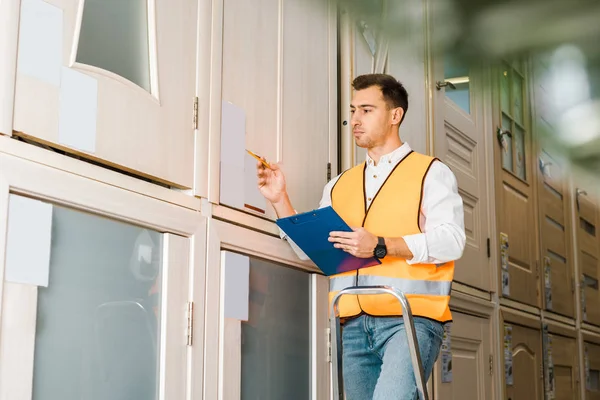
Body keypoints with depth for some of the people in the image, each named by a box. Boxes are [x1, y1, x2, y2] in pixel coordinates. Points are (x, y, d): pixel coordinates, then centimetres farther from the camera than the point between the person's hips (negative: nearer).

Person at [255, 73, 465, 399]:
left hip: (410, 317, -5)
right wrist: (279, 200, 5)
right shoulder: (340, 185, 20)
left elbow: (450, 241, -9)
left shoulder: (431, 173, 6)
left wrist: (380, 246, -19)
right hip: (355, 325, 5)